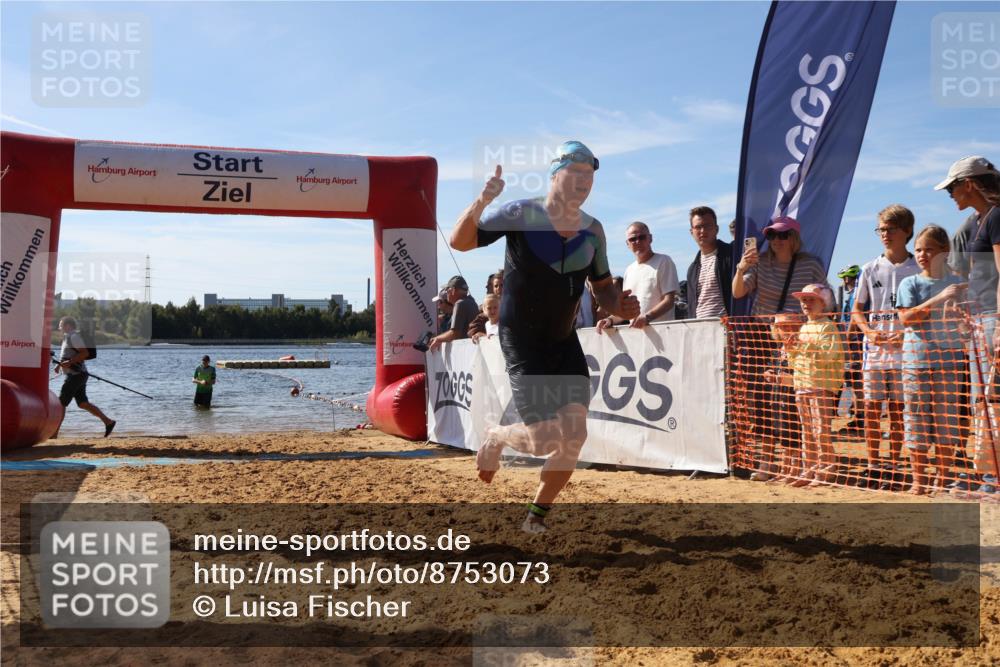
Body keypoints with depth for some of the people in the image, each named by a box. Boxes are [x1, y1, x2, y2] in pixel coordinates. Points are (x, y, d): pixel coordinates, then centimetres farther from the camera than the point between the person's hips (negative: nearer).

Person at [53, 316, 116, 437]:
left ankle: (54, 434, -3)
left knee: (61, 403, -6)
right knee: (83, 403, 8)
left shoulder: (74, 337, -12)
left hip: (75, 375, -10)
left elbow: (84, 353, -21)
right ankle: (108, 422, 6)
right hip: (76, 375, 10)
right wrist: (59, 364, 17)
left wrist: (69, 362, -25)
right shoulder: (68, 337, 19)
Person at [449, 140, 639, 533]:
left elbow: (602, 286, 14)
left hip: (565, 343, 6)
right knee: (546, 439, -13)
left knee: (575, 434, -4)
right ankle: (496, 439, 24)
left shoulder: (592, 231, 2)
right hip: (522, 343, -5)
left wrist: (619, 306, -9)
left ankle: (537, 514, 18)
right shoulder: (521, 215, -14)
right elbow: (460, 241, -18)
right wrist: (481, 202, -38)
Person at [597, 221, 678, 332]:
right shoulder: (629, 270, 19)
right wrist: (610, 320, 2)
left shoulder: (663, 261, 1)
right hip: (635, 331, 5)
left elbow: (669, 300, -8)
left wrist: (646, 317, -24)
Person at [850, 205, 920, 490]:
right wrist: (869, 332, -7)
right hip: (874, 349, 2)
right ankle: (872, 465, 12)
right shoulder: (871, 269, 7)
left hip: (903, 350, -2)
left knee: (897, 408, 3)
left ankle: (893, 466, 13)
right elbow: (857, 309, 12)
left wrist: (905, 334, -14)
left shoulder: (917, 269, 0)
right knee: (872, 407, 3)